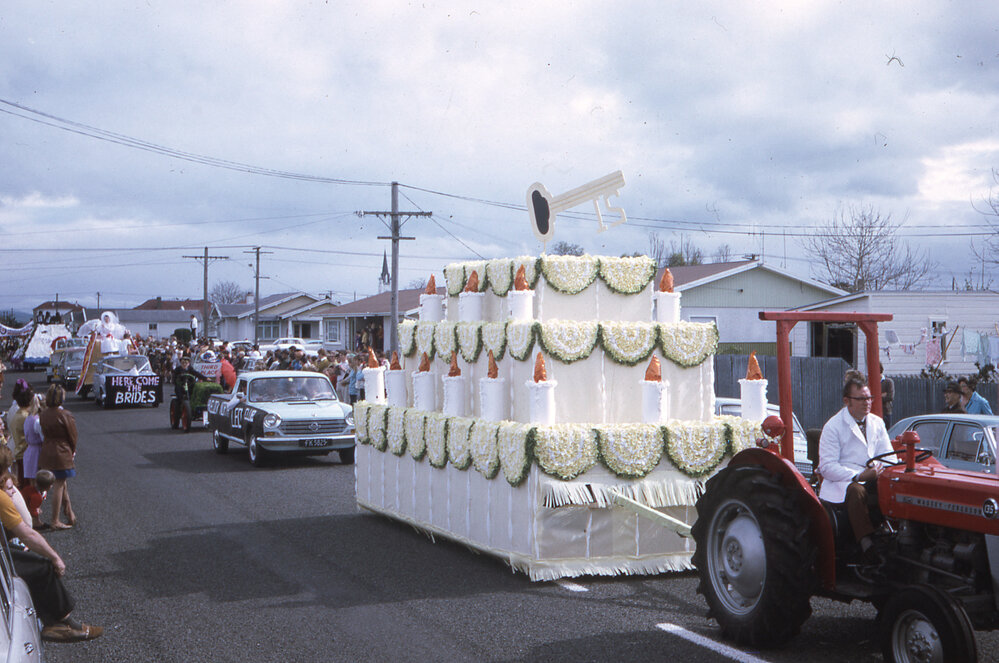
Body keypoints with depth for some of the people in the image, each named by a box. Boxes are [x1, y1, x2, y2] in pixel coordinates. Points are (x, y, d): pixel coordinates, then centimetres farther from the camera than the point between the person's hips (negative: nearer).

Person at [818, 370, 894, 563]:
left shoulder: (877, 423, 15)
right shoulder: (833, 426, -3)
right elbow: (827, 467, -10)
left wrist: (882, 471, -10)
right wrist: (858, 476, -22)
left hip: (873, 478, 5)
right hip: (842, 482, -5)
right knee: (857, 491, -37)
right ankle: (866, 544, -39)